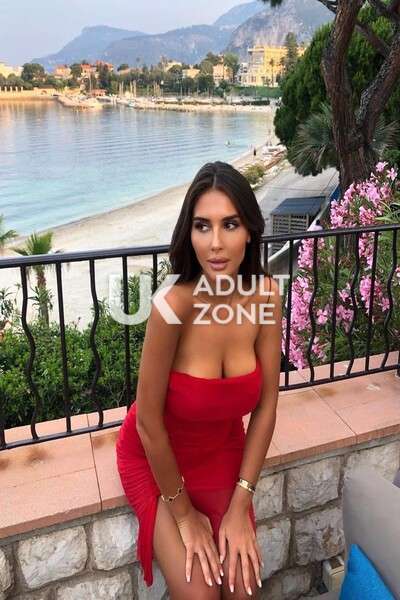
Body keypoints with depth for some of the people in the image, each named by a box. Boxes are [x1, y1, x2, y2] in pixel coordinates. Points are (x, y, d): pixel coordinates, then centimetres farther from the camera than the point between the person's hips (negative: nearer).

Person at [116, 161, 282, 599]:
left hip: (223, 454, 4)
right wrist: (184, 513, -10)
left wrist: (239, 507, -8)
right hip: (156, 459, -3)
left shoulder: (265, 295, -19)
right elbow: (149, 422, -22)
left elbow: (266, 404, -10)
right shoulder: (173, 305, -33)